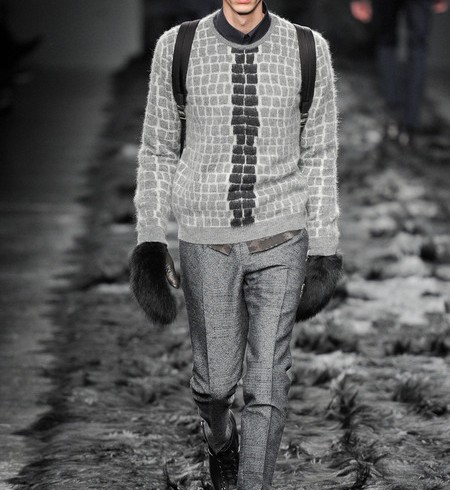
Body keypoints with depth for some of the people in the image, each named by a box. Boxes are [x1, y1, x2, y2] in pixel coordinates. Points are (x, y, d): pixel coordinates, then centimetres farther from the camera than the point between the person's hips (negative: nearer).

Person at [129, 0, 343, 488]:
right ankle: (221, 434, 50)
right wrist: (149, 243, -4)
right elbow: (159, 149, 1)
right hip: (208, 242, 1)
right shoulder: (177, 48, -8)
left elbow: (319, 156, 0)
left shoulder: (309, 51, -8)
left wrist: (323, 253, 1)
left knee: (266, 382, -3)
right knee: (216, 378, 12)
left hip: (280, 238, 0)